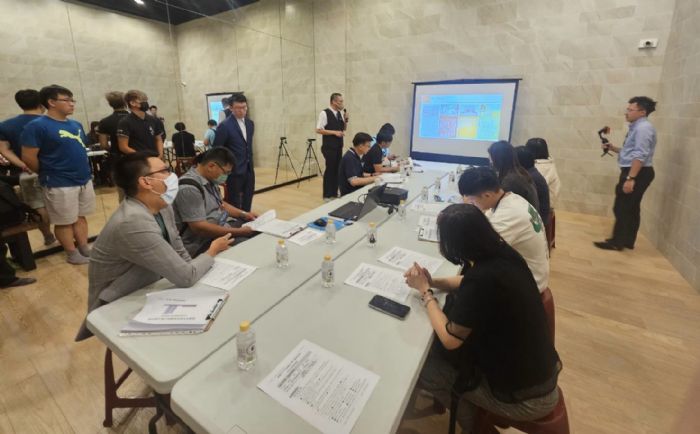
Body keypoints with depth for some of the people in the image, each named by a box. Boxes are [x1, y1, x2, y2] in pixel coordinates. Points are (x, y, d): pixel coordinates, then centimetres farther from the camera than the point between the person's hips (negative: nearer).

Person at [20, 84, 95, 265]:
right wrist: (48, 174, 1)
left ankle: (85, 249, 25)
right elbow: (28, 158, -11)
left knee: (81, 217, 15)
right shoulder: (37, 126, -12)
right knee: (65, 222, 6)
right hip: (60, 185, -6)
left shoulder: (76, 125, 9)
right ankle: (72, 254, 17)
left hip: (85, 181, 6)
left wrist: (83, 172, 12)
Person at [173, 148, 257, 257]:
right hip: (202, 243, -10)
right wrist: (239, 232, -25)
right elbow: (199, 228, -28)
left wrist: (243, 214, 7)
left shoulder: (210, 180, 5)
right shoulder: (189, 188, -24)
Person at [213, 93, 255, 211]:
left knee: (247, 201, 15)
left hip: (249, 169, 7)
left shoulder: (250, 123, 9)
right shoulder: (224, 126, -12)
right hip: (234, 171, -6)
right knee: (234, 203, 4)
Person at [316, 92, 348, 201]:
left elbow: (344, 128, 18)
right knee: (330, 169, -2)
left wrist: (345, 120, -1)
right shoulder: (324, 113, -11)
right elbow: (318, 130, -15)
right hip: (329, 147, -7)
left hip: (338, 146, 7)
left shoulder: (340, 113, 9)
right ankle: (327, 195, 10)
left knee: (337, 169, 10)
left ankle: (334, 193, 21)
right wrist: (334, 132, -19)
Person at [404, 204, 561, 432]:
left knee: (421, 369, 4)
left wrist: (425, 291, -11)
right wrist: (432, 283, -2)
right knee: (434, 351, 14)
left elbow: (450, 339, -21)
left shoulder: (482, 278, -35)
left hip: (525, 397, -7)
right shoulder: (501, 253, -11)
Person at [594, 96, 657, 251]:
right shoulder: (637, 127, 16)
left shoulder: (643, 128, -16)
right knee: (631, 209, 14)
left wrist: (630, 178, -28)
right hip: (633, 172, 10)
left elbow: (640, 155, -24)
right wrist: (614, 148, 8)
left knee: (622, 209, -4)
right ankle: (628, 241, 24)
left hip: (637, 173, -10)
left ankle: (617, 242, 4)